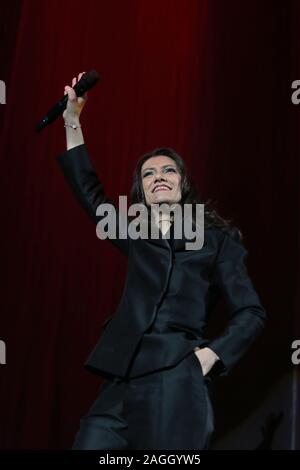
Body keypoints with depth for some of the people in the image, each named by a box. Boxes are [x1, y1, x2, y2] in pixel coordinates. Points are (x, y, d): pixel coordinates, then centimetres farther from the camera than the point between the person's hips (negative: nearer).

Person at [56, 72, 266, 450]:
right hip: (121, 382, 4)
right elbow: (88, 191, 23)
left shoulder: (217, 239, 10)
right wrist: (72, 121, 18)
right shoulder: (135, 235, 22)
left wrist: (207, 358, -7)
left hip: (176, 383, -4)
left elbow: (250, 313, 6)